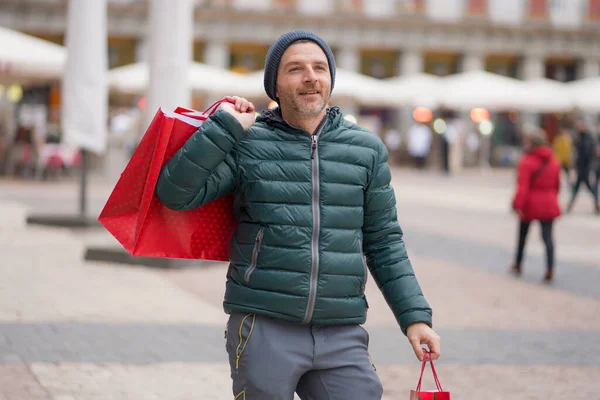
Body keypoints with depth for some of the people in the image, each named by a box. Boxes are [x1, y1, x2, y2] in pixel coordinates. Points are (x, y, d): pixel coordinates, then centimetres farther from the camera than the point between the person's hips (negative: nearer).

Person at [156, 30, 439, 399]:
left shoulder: (367, 150, 9)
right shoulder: (247, 144, 2)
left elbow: (384, 243, 12)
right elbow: (175, 192, -8)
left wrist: (415, 315, 5)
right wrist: (226, 126, -10)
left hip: (342, 337, 2)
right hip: (262, 330, -2)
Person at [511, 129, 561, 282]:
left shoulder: (526, 162, -13)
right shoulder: (554, 161, 8)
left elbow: (523, 186, -22)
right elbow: (557, 184, 16)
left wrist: (518, 205, -26)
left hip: (530, 204, -4)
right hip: (548, 205, 4)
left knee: (522, 235, 16)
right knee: (548, 236, 0)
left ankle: (518, 264, 31)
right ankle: (550, 269, -15)